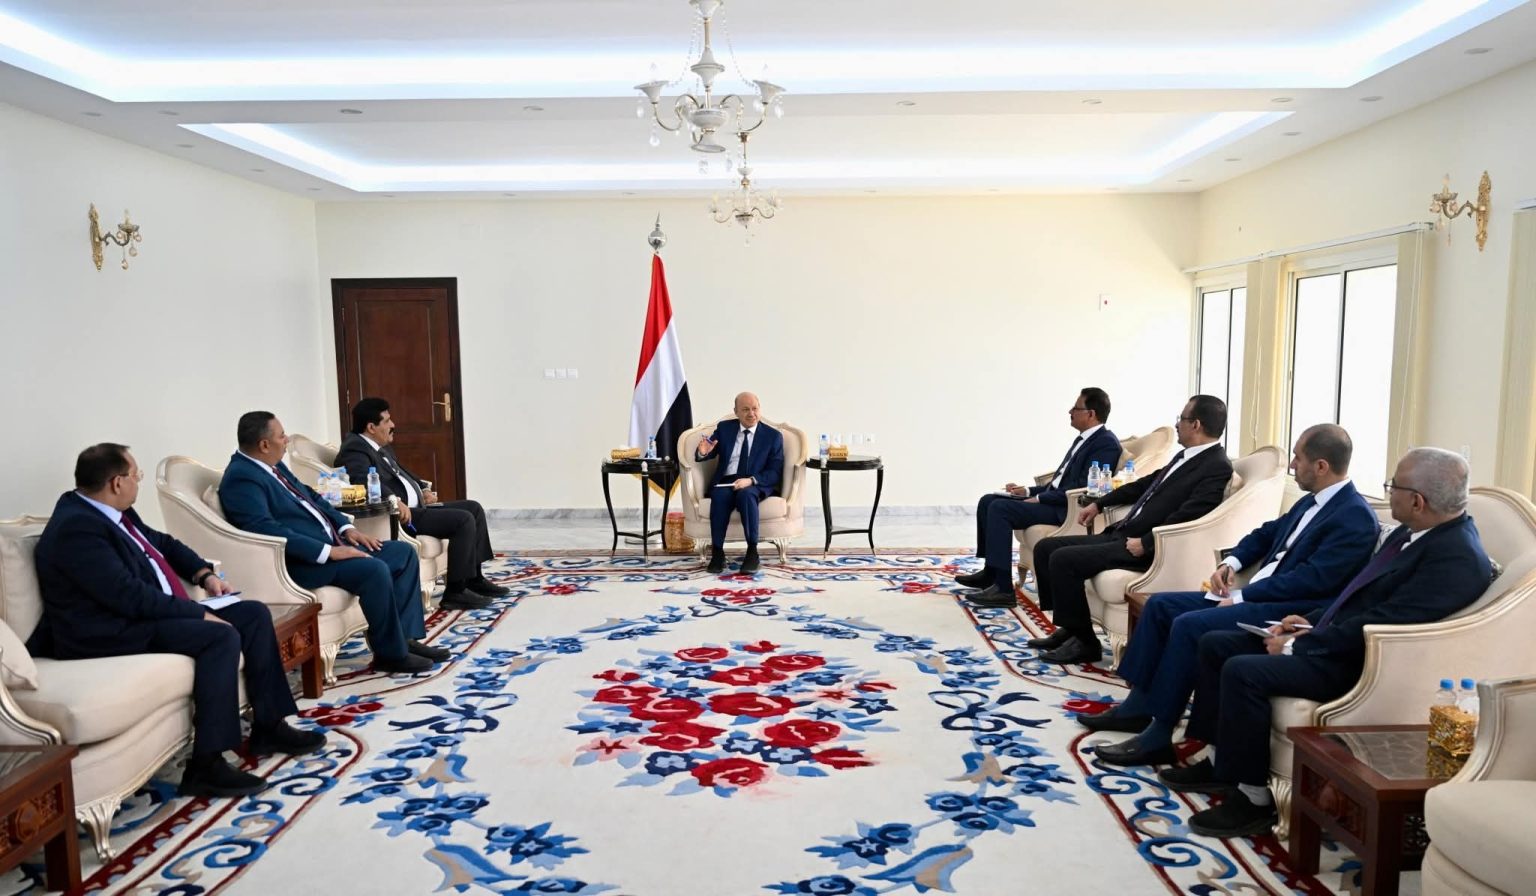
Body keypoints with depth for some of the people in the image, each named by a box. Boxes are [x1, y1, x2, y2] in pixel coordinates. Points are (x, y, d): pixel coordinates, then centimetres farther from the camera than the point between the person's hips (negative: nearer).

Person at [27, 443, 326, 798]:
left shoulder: (109, 510, 8)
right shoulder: (76, 528, -22)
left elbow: (162, 543, 23)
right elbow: (129, 596, -27)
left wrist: (204, 574, 8)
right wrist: (199, 613, -23)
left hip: (145, 610, 10)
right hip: (115, 631, -10)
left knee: (254, 614, 3)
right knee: (222, 636, -29)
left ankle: (269, 727, 7)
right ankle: (206, 765, -24)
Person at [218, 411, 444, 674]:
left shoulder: (272, 465, 14)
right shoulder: (241, 477, -16)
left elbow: (310, 496, 22)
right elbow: (267, 530, -27)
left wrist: (346, 528, 7)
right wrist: (327, 551, -27)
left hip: (329, 543, 11)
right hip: (300, 560, -10)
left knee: (404, 552, 4)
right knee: (374, 569, -30)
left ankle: (406, 637, 3)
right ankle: (390, 653, -13)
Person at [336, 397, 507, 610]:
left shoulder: (381, 447, 18)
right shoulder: (355, 450, -14)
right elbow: (363, 480, -33)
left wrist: (422, 489, 14)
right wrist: (395, 502, -39)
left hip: (417, 506, 11)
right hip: (401, 514, -11)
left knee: (474, 508, 11)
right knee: (464, 520, -21)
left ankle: (474, 579, 13)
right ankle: (455, 591, -15)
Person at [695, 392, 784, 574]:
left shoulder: (773, 436, 5)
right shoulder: (724, 428, 11)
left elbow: (775, 472, -2)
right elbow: (699, 455, 11)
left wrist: (751, 480, -21)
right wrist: (702, 452, -16)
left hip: (756, 485, -1)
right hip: (725, 482, 2)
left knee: (746, 494, -36)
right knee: (719, 495, -33)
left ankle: (752, 552, -31)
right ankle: (717, 553, -27)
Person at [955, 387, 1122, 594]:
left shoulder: (1106, 443, -12)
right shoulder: (1084, 438, 18)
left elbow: (1083, 489, -21)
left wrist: (1039, 498, -17)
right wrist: (1028, 491, 9)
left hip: (1067, 509, -10)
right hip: (1053, 498, 10)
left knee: (1000, 508, -23)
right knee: (988, 501, 4)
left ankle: (1002, 587, -21)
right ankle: (991, 571, 8)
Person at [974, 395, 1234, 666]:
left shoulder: (1217, 467, -12)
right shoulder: (1185, 457, 17)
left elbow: (1185, 518, -22)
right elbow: (1146, 484, 29)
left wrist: (1145, 543, -22)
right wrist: (1099, 503, 26)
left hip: (1147, 548, -10)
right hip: (1121, 533, 10)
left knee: (1063, 559, -23)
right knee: (1046, 547, 5)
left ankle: (1085, 642, -8)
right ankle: (1070, 628, 11)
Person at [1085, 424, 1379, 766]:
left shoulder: (1356, 517, -15)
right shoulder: (1312, 501, 14)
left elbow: (1311, 580, -22)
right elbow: (1267, 533, 27)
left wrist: (1242, 596, -19)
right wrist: (1232, 562, 9)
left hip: (1287, 612, -10)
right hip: (1253, 596, 10)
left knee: (1189, 625, -27)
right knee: (1160, 605, 2)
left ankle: (1158, 737, -18)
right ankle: (1138, 708, 7)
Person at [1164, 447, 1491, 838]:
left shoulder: (1457, 557, -20)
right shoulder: (1412, 532, 9)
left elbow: (1379, 625, -24)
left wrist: (1297, 646, -18)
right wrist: (1311, 622, 7)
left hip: (1360, 662, -10)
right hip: (1336, 637, 10)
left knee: (1242, 671, -26)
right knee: (1215, 644, 5)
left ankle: (1252, 798, -10)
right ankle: (1222, 761, 15)